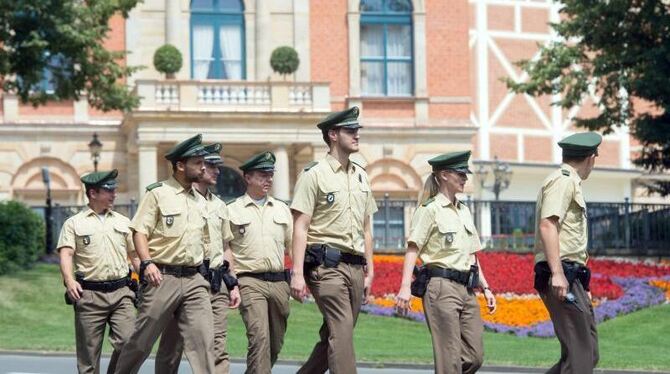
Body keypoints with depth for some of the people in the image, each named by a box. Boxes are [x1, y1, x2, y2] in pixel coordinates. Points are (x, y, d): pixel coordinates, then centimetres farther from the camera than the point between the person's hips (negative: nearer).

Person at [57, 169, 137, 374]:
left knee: (128, 342, -12)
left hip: (121, 292, 2)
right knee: (89, 352, 1)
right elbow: (66, 254, -6)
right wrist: (69, 281, -23)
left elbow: (135, 255, 18)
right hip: (90, 295, -2)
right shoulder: (74, 223, 6)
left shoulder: (123, 222, 16)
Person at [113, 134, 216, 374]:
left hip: (194, 280, 5)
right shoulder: (157, 194, -1)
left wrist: (204, 270, 18)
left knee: (203, 339, -8)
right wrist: (148, 263, -20)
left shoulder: (199, 199, 17)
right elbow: (139, 231, -7)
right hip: (163, 277, -5)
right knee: (142, 340, 3)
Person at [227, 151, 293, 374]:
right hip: (250, 282, -4)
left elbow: (293, 245, 18)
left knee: (275, 344, 8)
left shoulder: (282, 209, 16)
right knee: (259, 337, -19)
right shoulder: (232, 211, 5)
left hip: (279, 281, 5)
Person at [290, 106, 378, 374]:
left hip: (355, 268, 7)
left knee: (333, 337, 9)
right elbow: (300, 228, -8)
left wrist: (369, 270, 17)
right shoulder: (314, 174, -4)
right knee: (342, 333, -14)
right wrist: (297, 274, -15)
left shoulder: (361, 176, 17)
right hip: (327, 265, -7)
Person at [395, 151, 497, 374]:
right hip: (441, 288, -8)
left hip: (466, 289, 8)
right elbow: (413, 248, -12)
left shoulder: (464, 211, 18)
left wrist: (485, 288, 18)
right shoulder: (430, 209, -5)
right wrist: (405, 287, -23)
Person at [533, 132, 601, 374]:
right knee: (580, 354, -12)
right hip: (561, 277, -10)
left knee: (589, 352, 9)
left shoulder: (571, 183, 24)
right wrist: (557, 272, -27)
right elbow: (547, 225, -20)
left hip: (571, 279, 10)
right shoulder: (563, 180, -7)